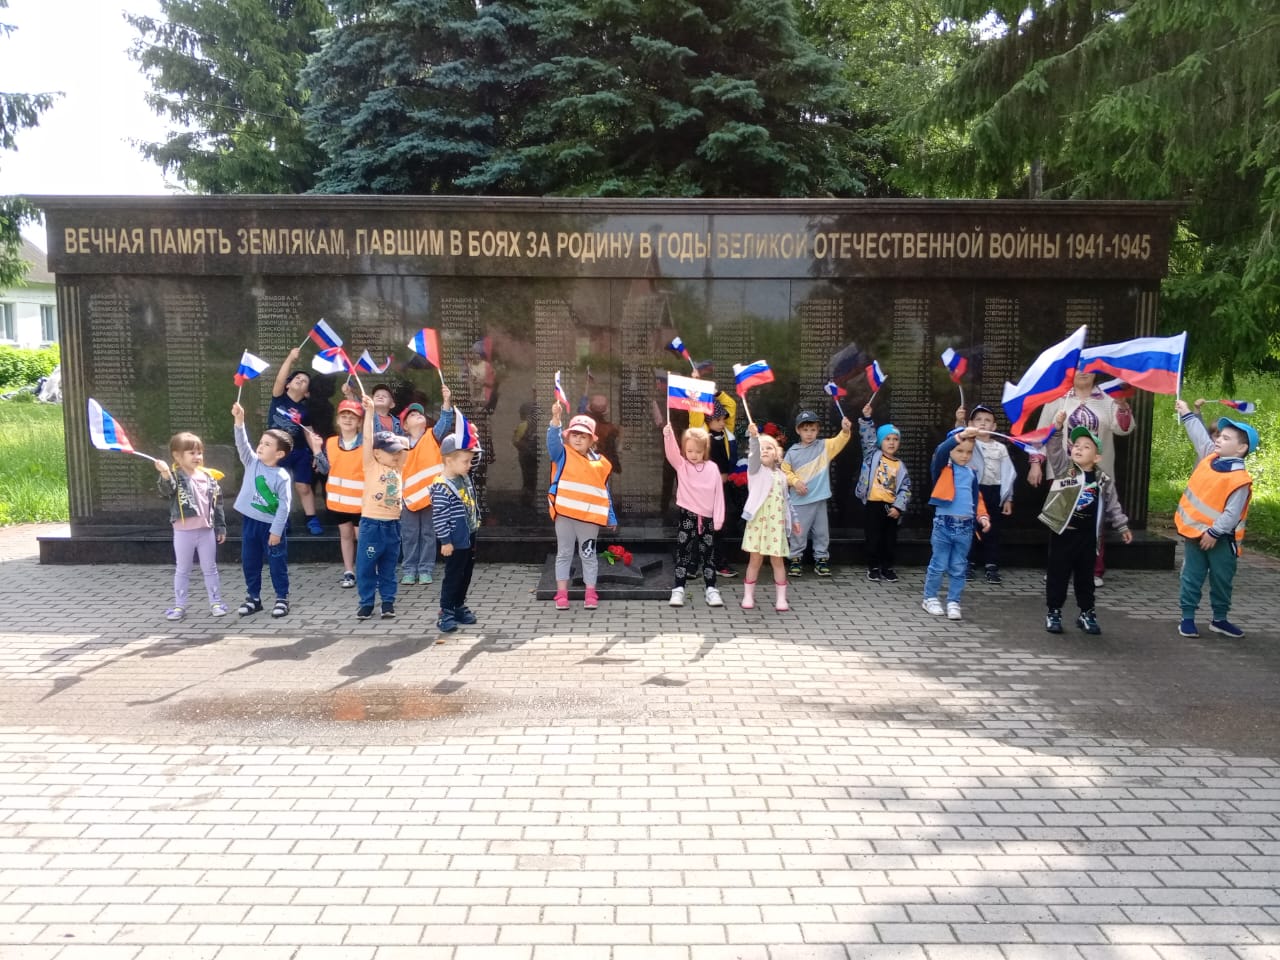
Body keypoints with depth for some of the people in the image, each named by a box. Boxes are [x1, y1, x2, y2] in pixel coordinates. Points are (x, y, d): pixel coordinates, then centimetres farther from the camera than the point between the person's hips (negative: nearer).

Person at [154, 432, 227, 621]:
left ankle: (216, 602, 21)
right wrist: (165, 475, -50)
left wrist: (221, 527, 9)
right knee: (182, 570, 10)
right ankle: (179, 605, 18)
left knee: (210, 568, 12)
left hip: (206, 530, 3)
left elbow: (217, 503, 8)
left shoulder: (209, 476, 3)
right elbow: (166, 490, -30)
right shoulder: (174, 476, -8)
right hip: (183, 531, -3)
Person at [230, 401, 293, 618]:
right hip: (249, 521, 5)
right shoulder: (252, 463, 0)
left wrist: (276, 531, -16)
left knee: (277, 564, 4)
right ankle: (253, 597, 25)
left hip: (271, 525, -5)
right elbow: (242, 444, -13)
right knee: (249, 562, 13)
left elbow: (284, 505, -15)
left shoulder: (282, 477, -15)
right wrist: (239, 421, -26)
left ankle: (282, 598, 16)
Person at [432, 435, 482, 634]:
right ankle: (446, 613, 8)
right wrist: (445, 541, -18)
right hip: (455, 542, -8)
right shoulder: (442, 487, -20)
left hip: (469, 537, 8)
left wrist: (476, 522, 14)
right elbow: (439, 517, -20)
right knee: (453, 576, -1)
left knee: (466, 574, 16)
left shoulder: (465, 479, 3)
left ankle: (459, 606, 29)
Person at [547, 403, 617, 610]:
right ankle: (561, 593, 14)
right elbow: (553, 441, -19)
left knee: (588, 554, 8)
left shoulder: (599, 462, 4)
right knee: (564, 553, 8)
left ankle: (590, 593, 16)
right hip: (564, 513, 0)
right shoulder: (563, 455, 2)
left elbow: (604, 492, 8)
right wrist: (555, 418, -34)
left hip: (589, 516, 1)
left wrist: (611, 517, 8)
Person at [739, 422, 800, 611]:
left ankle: (781, 598, 11)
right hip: (758, 521, -3)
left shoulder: (781, 475, 13)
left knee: (777, 560, 4)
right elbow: (754, 454, -21)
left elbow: (786, 499, 20)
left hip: (776, 523, 3)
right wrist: (754, 436, -39)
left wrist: (793, 519, 19)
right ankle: (748, 595, 14)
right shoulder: (755, 469, 0)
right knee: (755, 559, 2)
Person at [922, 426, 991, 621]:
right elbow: (941, 451, -23)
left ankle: (953, 602, 17)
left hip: (965, 527, 4)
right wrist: (961, 435, -34)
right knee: (938, 565, 5)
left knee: (959, 569, 8)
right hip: (944, 524, -4)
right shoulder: (943, 468, -3)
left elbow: (977, 498, 17)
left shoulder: (972, 473, 11)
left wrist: (982, 516, 3)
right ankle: (930, 598, 19)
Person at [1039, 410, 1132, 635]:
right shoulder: (1063, 466, -4)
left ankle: (1087, 613, 26)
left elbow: (1112, 505, 13)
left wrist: (1122, 527, 15)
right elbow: (1052, 447, -18)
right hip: (1063, 531, -2)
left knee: (1085, 576, 13)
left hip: (1088, 534, 3)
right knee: (1058, 574, 4)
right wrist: (1056, 426, -31)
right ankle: (1053, 612, 15)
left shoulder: (1103, 479, 4)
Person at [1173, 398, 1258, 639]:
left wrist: (1214, 533, -22)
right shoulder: (1210, 456, 0)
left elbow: (1232, 512, -21)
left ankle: (1219, 619, 26)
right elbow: (1200, 436, 17)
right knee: (1191, 578, 8)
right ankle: (1187, 618, 14)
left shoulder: (1240, 479, -19)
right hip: (1194, 531, 5)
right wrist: (1188, 414, 22)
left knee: (1222, 580, 11)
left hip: (1220, 538, -5)